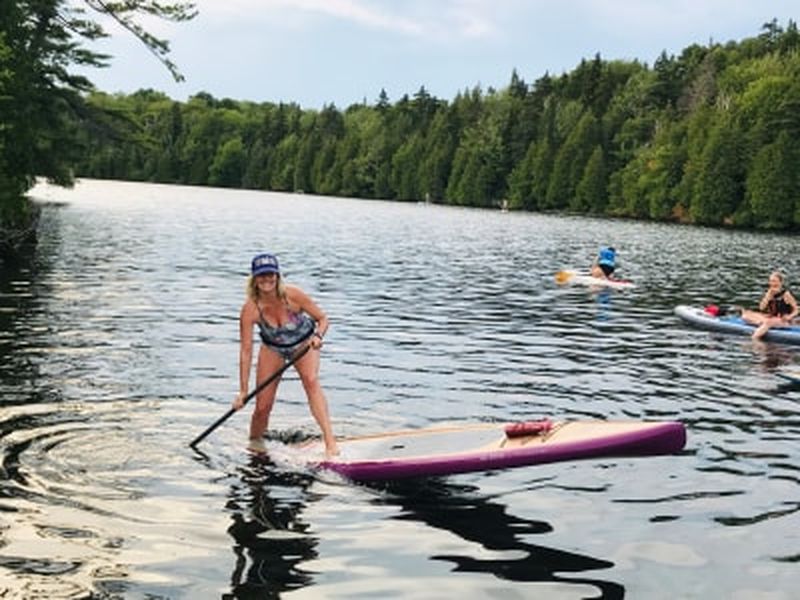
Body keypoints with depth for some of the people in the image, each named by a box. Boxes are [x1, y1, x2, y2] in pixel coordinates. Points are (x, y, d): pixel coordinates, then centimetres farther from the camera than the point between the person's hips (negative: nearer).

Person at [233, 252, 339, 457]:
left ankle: (330, 441, -36)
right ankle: (254, 446, 27)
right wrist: (243, 391, -25)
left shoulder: (292, 295, -29)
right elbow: (246, 351, -24)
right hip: (273, 348, 1)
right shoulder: (250, 309, -28)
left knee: (311, 381, -30)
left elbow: (322, 318, -16)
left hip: (303, 343, -1)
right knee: (262, 407, -2)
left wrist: (318, 336, -39)